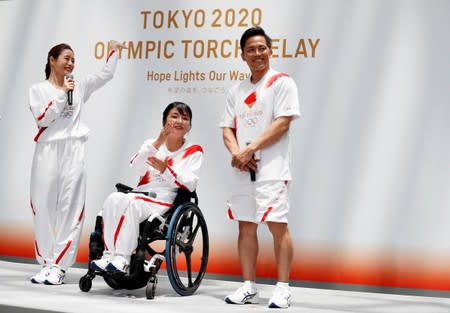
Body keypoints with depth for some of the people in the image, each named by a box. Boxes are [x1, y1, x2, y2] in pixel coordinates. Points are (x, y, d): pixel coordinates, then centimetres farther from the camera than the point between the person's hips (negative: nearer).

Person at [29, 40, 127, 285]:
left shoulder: (79, 86, 16)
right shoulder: (38, 90, 8)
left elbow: (106, 75, 18)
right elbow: (43, 118, -5)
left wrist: (113, 50, 17)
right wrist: (62, 93, -5)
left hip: (73, 152, 1)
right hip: (48, 151, -1)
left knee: (69, 207, -5)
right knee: (44, 206, -2)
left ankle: (59, 265, -5)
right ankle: (46, 262, 4)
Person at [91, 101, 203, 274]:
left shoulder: (194, 151, 10)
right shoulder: (152, 144, 19)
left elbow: (189, 185, -5)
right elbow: (137, 167, -3)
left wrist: (166, 171, -20)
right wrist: (158, 142, -15)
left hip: (166, 201, -4)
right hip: (140, 196, 4)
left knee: (132, 202, -33)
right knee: (113, 199, -28)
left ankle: (122, 259, -37)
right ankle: (109, 255, -34)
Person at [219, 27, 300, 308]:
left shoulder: (282, 82, -1)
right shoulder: (237, 91, 17)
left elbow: (283, 123, -11)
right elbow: (228, 128, 13)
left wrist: (250, 149, -15)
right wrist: (236, 153, -8)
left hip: (272, 167, -6)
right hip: (242, 169, 6)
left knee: (277, 225, -8)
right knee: (246, 226, 7)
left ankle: (283, 289, -3)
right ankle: (249, 288, 14)